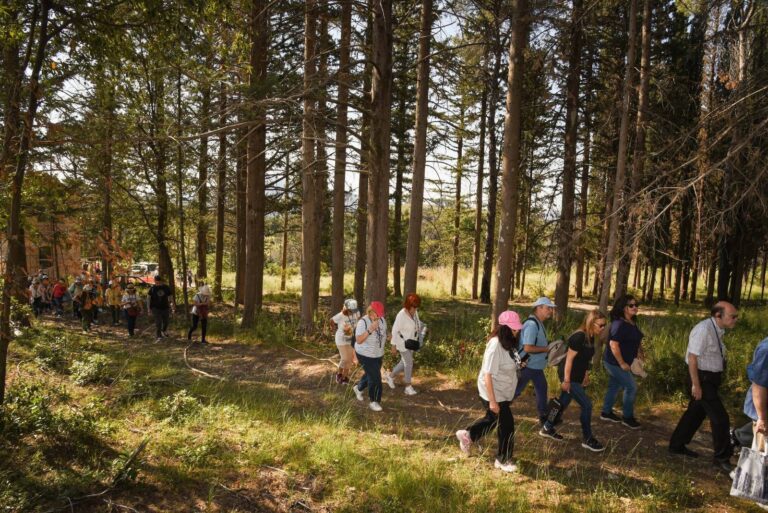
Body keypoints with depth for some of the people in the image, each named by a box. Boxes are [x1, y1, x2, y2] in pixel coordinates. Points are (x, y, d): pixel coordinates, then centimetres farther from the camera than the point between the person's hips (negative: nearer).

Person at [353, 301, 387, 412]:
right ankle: (373, 402, 11)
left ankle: (358, 388, 49)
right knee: (375, 378, -7)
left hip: (378, 354, 7)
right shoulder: (363, 322, -23)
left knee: (371, 375, 22)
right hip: (365, 355, -7)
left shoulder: (382, 320, -3)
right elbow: (358, 340, -28)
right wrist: (370, 330, -37)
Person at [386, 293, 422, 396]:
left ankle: (390, 376, 37)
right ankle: (408, 387, 9)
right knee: (409, 363, -4)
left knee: (405, 362, 16)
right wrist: (393, 346, -15)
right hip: (402, 342, -8)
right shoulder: (401, 315, -24)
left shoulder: (415, 312, -3)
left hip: (411, 342, 8)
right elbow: (395, 330, -18)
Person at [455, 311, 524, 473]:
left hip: (503, 392, 9)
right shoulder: (495, 345, -27)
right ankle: (503, 460, 21)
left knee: (493, 419, 25)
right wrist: (492, 401, -26)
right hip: (494, 393, -9)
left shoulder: (508, 343, -1)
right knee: (507, 425, 1)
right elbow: (488, 374, -27)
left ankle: (467, 435, 44)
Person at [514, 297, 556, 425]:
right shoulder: (532, 325, -24)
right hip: (527, 366, -10)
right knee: (515, 390, 2)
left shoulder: (539, 323, 9)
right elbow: (527, 348, -29)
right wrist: (547, 348, -21)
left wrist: (548, 344, 5)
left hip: (536, 366, 10)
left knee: (542, 388, 18)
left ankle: (543, 416, 31)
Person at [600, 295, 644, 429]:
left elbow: (633, 342, 21)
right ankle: (627, 417, 13)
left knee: (615, 386, 18)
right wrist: (622, 363, -23)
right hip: (615, 362, -9)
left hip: (616, 362, 9)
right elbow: (613, 345, -28)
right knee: (631, 387, -1)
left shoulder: (632, 323, 7)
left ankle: (606, 412, 31)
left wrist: (638, 354, 11)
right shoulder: (619, 324, -24)